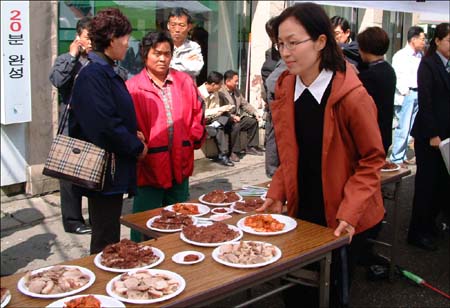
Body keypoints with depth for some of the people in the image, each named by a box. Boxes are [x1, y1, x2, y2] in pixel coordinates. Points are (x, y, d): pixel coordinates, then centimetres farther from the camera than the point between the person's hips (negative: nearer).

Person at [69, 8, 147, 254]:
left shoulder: (105, 72, 13)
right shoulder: (94, 75, -18)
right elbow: (105, 126, -24)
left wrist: (133, 137, 5)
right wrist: (136, 147, -11)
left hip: (112, 171, 10)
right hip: (105, 171, -10)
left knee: (106, 237, 20)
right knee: (106, 242, 1)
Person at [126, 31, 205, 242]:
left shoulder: (185, 82, 9)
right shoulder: (132, 88, -5)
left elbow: (197, 114, 13)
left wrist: (194, 139, 1)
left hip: (180, 165, 4)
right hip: (148, 167, -4)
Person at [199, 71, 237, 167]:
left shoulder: (215, 92, 6)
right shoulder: (199, 93, -20)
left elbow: (216, 111, 8)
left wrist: (224, 109, -14)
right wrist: (219, 109, -25)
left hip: (211, 120, 8)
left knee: (235, 127, -8)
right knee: (219, 130, -33)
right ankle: (223, 155, -22)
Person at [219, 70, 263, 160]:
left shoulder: (236, 91, 16)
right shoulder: (220, 92, -16)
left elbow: (244, 104, 19)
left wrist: (255, 112, 5)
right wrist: (232, 117, -30)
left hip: (237, 117, 10)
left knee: (253, 121, 3)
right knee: (235, 126, -36)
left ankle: (251, 147, 9)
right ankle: (234, 152, -26)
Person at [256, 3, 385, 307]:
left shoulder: (352, 96, -22)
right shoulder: (285, 89, -3)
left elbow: (372, 160, -14)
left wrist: (349, 213, -21)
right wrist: (276, 195, -3)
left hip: (342, 222, -5)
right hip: (302, 212, 5)